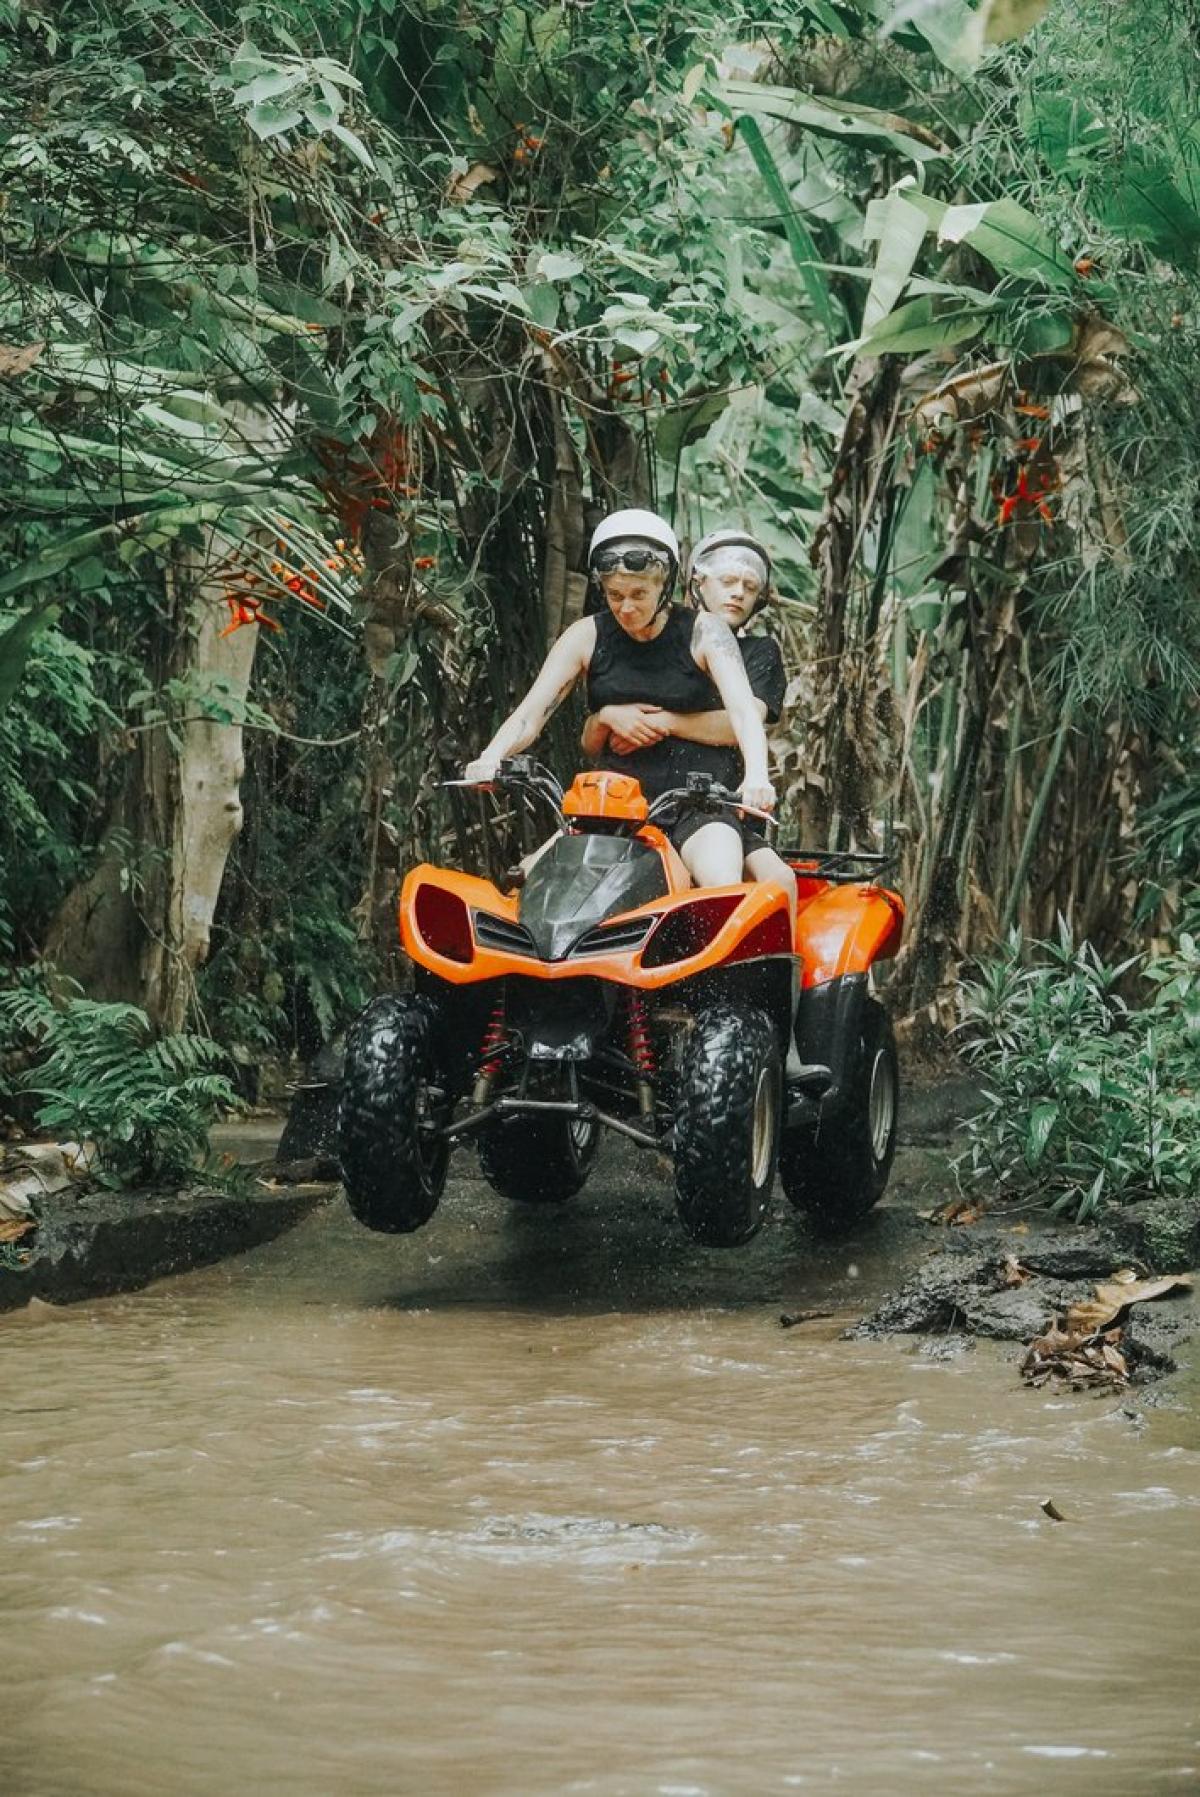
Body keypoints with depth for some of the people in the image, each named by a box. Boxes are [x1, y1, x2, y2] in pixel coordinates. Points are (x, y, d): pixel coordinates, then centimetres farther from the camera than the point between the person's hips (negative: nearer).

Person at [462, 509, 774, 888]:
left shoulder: (702, 631, 0)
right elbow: (529, 716, -1)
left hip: (698, 803, -3)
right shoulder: (588, 637, 6)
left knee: (724, 895, -31)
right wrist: (490, 759, -23)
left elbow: (743, 709, -14)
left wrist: (756, 776, -36)